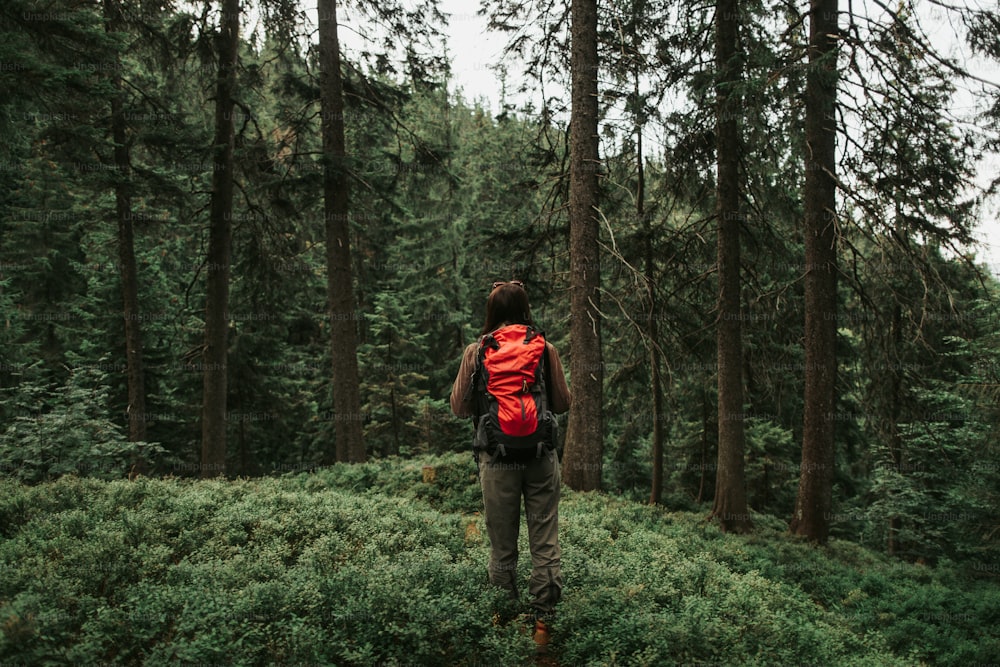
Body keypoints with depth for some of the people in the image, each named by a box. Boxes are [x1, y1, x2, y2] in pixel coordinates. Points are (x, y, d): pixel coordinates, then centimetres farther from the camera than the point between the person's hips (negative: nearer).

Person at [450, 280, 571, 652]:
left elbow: (460, 408, 1)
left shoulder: (476, 353, -3)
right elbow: (563, 404, 3)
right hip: (542, 457, 0)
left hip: (498, 460, 0)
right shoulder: (546, 350, -3)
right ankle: (542, 624, 11)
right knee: (545, 543, 8)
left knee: (502, 547, 11)